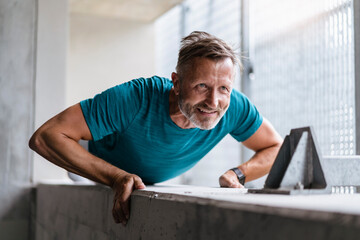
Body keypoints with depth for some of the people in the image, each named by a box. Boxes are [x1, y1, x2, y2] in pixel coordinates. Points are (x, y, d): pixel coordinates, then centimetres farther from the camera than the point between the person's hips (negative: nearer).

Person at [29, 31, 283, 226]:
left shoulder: (234, 107, -32)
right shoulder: (135, 99, -45)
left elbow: (276, 147, -13)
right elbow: (44, 137, -44)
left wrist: (236, 174, -32)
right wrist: (116, 177, -51)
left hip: (159, 186, 3)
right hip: (102, 185, -3)